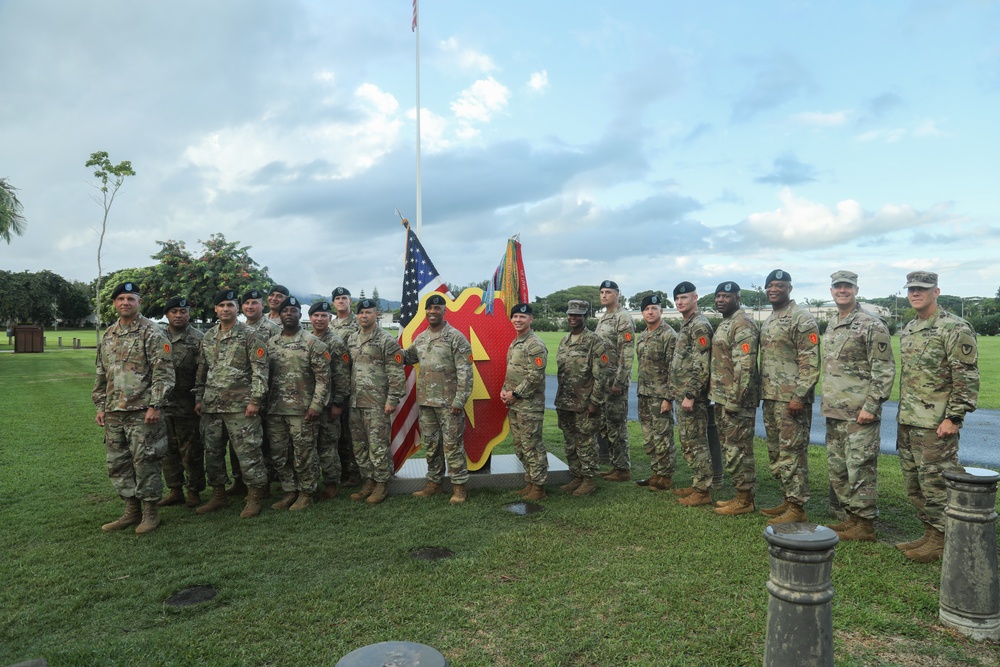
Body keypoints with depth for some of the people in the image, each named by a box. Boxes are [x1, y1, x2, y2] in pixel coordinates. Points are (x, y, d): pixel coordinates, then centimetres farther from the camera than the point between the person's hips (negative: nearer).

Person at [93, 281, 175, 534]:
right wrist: (100, 406, 15)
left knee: (144, 462, -1)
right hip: (113, 412, 7)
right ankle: (131, 511, 24)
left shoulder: (152, 333, -8)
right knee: (117, 463, 12)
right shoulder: (108, 335, 14)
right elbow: (101, 374, 20)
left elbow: (163, 373, -13)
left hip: (142, 411, -7)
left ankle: (151, 512, 11)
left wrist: (155, 406, -18)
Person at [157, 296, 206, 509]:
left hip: (188, 406, -4)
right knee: (168, 449, 11)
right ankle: (175, 490, 22)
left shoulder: (199, 339, -2)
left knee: (191, 450, 2)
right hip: (162, 403, 5)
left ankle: (194, 491, 14)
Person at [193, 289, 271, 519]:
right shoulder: (207, 337, 14)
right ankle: (218, 495, 26)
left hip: (240, 405, -6)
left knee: (247, 452, -4)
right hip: (211, 405, 6)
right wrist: (198, 398, 14)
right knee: (212, 452, 12)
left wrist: (255, 400, -15)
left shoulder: (250, 336, -5)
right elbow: (201, 370, 19)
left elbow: (260, 371, -9)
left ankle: (254, 497, 6)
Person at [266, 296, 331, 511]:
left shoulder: (312, 343, -5)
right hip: (275, 410, 6)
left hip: (302, 410, -5)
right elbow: (265, 375, 15)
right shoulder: (270, 344, 11)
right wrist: (263, 403, 8)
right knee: (278, 455, 10)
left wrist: (316, 405, -15)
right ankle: (290, 492, 25)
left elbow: (323, 377, -8)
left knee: (304, 454, 1)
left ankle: (306, 493, 16)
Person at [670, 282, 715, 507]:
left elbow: (702, 365, -21)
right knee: (688, 443, 15)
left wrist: (690, 395, -23)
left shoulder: (700, 325, -14)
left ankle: (703, 491, 3)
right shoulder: (685, 325, 17)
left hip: (693, 396, -10)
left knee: (696, 443, -4)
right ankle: (696, 485, 24)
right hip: (683, 394, 10)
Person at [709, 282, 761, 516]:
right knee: (731, 449, 14)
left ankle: (745, 500, 6)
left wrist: (734, 400, -22)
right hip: (723, 399, 10)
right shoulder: (724, 324, 17)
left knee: (738, 450, -3)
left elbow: (745, 367, -21)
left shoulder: (742, 325, -14)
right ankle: (741, 496, 23)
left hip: (736, 400, -10)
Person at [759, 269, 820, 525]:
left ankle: (797, 508, 2)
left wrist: (799, 396, -21)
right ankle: (788, 500, 25)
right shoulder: (768, 321, 17)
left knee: (792, 453, -5)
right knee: (776, 453, 14)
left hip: (791, 399, -9)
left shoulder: (802, 320, -11)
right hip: (771, 398, 9)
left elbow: (810, 362, -16)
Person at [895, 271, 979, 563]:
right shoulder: (908, 329, 14)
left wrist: (954, 417, -17)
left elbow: (968, 378, -14)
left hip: (936, 425, -8)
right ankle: (930, 533, 27)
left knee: (935, 482, -2)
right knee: (913, 483, 14)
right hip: (907, 422, 8)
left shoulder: (955, 329, -11)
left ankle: (942, 540, 11)